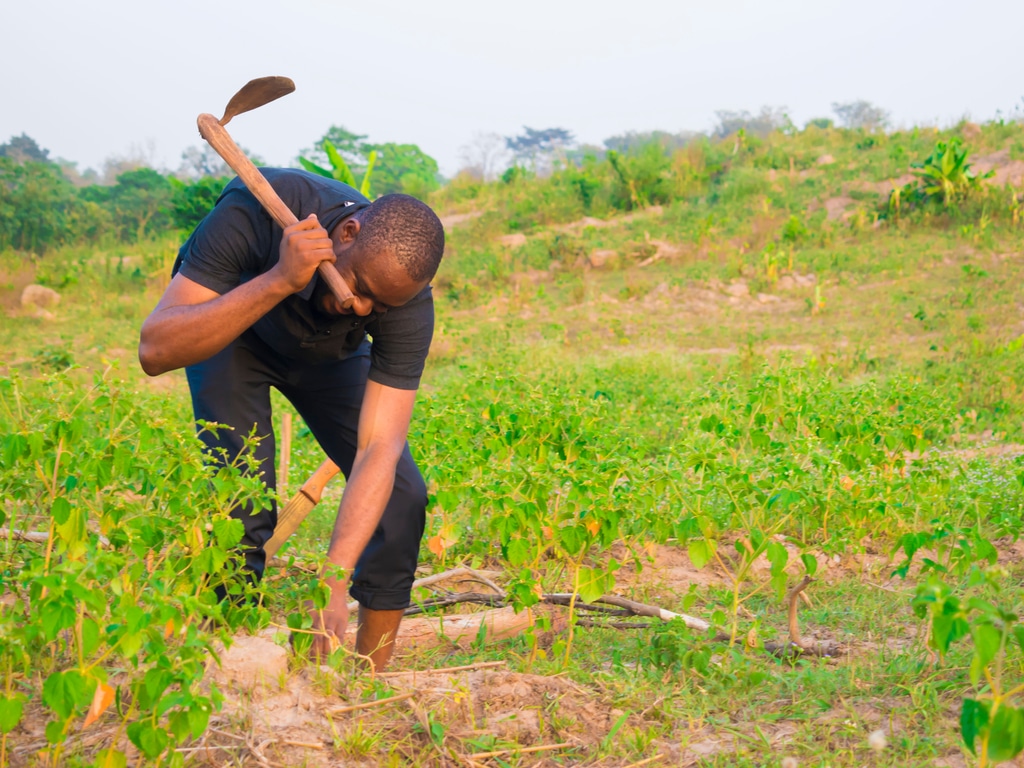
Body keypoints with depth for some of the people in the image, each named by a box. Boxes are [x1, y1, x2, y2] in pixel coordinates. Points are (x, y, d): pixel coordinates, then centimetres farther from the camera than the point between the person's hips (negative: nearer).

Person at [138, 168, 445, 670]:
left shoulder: (405, 299, -34)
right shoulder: (257, 211, -40)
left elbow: (379, 449, -38)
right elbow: (156, 351, -44)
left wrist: (334, 582, -49)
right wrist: (278, 281, -54)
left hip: (329, 352, 2)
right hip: (228, 330, -2)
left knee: (400, 495, -11)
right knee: (244, 497, -21)